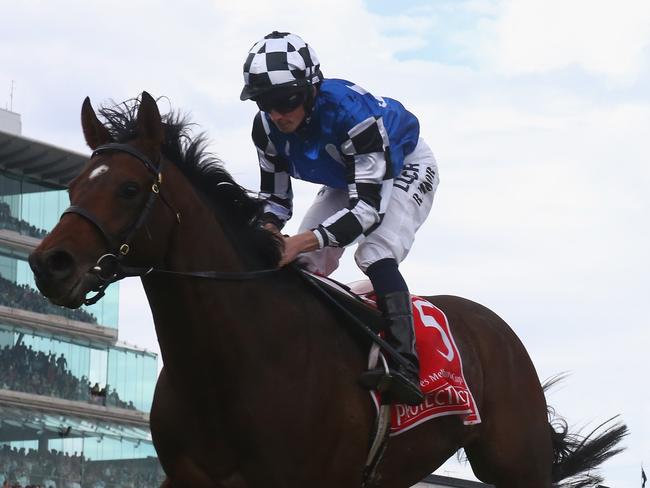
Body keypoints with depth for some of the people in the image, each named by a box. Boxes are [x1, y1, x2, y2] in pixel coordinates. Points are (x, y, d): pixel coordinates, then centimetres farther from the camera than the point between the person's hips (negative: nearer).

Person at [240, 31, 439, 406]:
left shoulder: (351, 112, -42)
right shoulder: (267, 129, -21)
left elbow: (369, 205, -45)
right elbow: (275, 197, -10)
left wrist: (305, 240, -57)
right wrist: (268, 231, -35)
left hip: (405, 168, -7)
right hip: (347, 177, 8)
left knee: (376, 255, -30)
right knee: (305, 264, -4)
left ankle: (404, 364, -38)